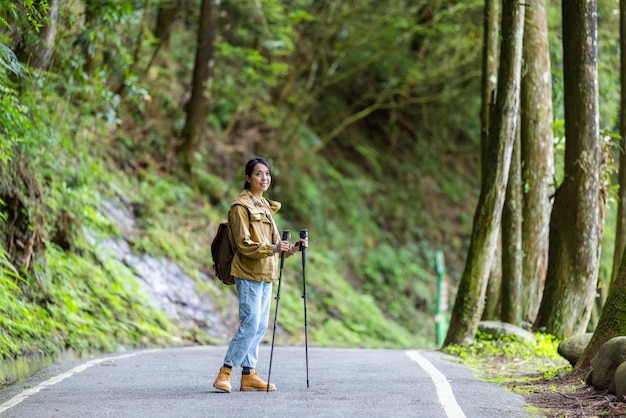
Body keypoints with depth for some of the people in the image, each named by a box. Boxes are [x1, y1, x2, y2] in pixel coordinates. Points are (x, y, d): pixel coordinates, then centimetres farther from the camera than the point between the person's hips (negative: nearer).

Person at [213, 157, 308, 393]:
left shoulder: (265, 206, 19)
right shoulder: (241, 206, -8)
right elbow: (244, 244, -16)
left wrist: (292, 249, 6)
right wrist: (272, 248, -25)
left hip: (265, 274, 9)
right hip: (248, 273, -9)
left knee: (261, 325, 7)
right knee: (250, 323, -13)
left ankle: (249, 374, 10)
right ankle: (225, 373, -7)